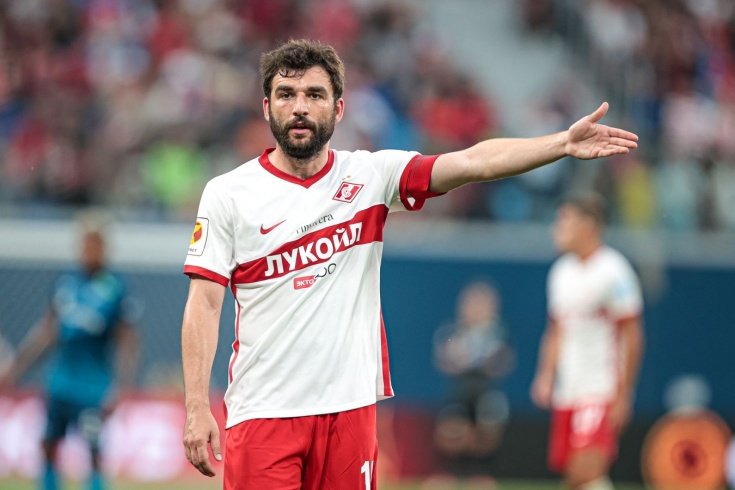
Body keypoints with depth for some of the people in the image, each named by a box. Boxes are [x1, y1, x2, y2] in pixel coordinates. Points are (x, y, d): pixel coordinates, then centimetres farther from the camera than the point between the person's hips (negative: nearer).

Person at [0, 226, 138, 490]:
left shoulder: (115, 288, -6)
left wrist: (119, 387, -15)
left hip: (92, 386, -6)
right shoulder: (66, 282, 9)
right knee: (48, 445, 8)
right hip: (60, 379, 6)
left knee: (93, 452, -9)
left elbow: (126, 341, -7)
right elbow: (46, 330, 17)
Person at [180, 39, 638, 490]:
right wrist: (197, 408, -9)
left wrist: (564, 144, -18)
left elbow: (473, 162, -5)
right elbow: (204, 305, -2)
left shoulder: (369, 176, 5)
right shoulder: (228, 194, 1)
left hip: (350, 404, 2)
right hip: (262, 412, -2)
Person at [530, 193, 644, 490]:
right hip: (566, 393, 7)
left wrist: (622, 396, -12)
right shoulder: (561, 271, 13)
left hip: (602, 392, -7)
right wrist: (546, 376, 9)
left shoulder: (613, 272, -10)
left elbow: (631, 337, -10)